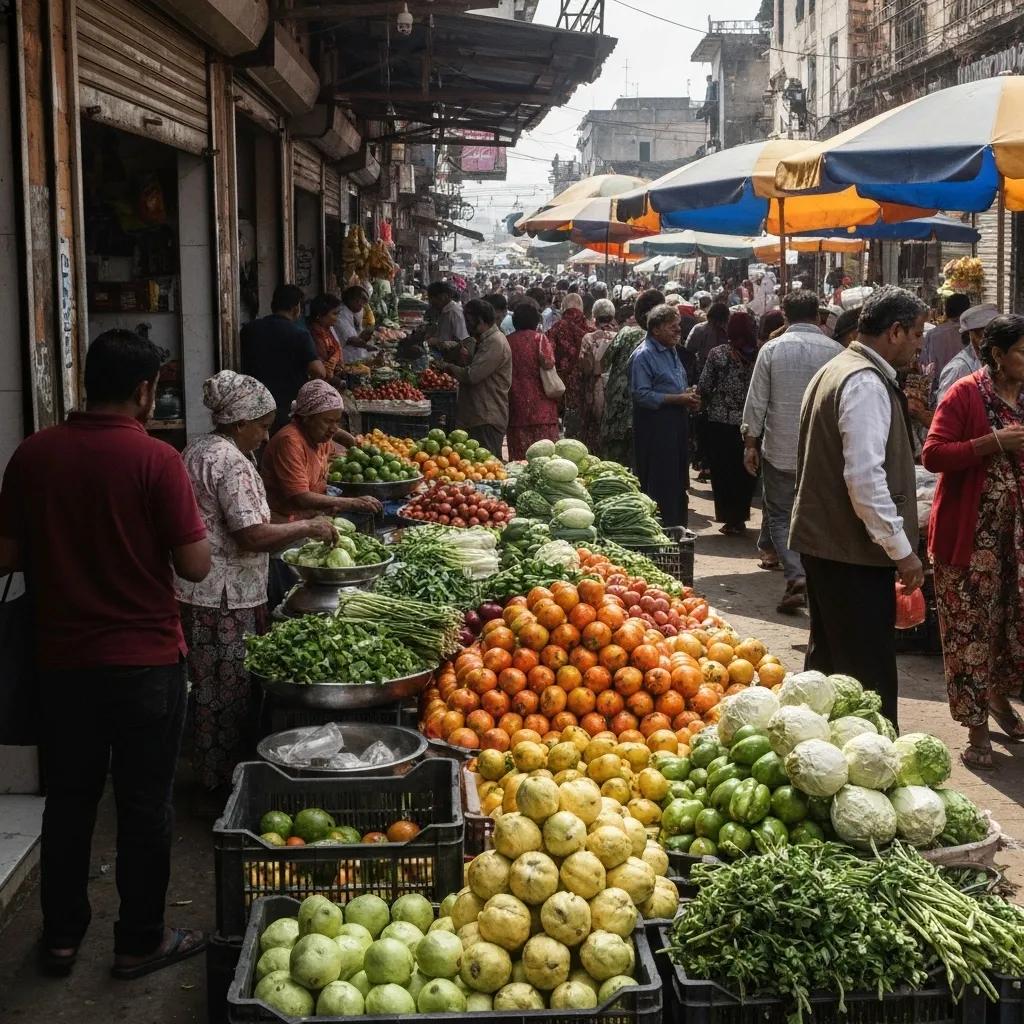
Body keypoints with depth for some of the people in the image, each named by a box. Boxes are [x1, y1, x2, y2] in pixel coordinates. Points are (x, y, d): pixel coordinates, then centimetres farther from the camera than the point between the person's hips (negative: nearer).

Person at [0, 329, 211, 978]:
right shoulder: (155, 460, -16)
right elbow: (195, 565, -14)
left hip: (62, 657, 4)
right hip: (146, 658, -4)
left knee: (69, 797, 17)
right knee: (145, 803, 10)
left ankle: (62, 936, 29)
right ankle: (140, 942, 21)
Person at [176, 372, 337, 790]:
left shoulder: (197, 449, 14)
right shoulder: (231, 462, -17)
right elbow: (253, 535, -23)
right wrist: (308, 528, -12)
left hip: (194, 591, 10)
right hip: (225, 598, -10)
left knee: (209, 688, 16)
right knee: (231, 693, 0)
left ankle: (211, 778, 26)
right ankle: (226, 785, 9)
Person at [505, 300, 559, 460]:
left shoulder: (507, 341, 4)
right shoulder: (539, 338, -5)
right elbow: (549, 364, -14)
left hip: (516, 408, 3)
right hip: (541, 407, -3)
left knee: (518, 457, 5)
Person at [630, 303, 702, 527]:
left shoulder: (671, 351, 17)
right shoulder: (643, 355, -12)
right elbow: (642, 395, -20)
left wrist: (689, 395, 6)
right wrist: (678, 399, -19)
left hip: (677, 423, 9)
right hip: (656, 426, -9)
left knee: (679, 482, 13)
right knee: (660, 484, -6)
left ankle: (678, 527, 22)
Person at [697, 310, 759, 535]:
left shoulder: (717, 354, -9)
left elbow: (704, 387, -6)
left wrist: (705, 406, 11)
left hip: (720, 423, -2)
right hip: (749, 423, 2)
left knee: (723, 472, 7)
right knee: (744, 472, 12)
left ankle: (730, 519, 6)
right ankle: (740, 518, 18)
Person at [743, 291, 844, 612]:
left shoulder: (771, 349, -5)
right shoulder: (835, 351, -4)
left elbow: (756, 402, -4)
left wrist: (750, 444, 5)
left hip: (780, 450, -1)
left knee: (781, 516, 8)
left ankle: (797, 578, -9)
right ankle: (813, 581, 23)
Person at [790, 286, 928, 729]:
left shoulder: (835, 369, 16)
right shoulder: (866, 383, -17)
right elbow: (865, 476, -24)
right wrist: (901, 549, -19)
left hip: (821, 542, 11)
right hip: (854, 549, -11)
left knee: (826, 660, 19)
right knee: (869, 675, -6)